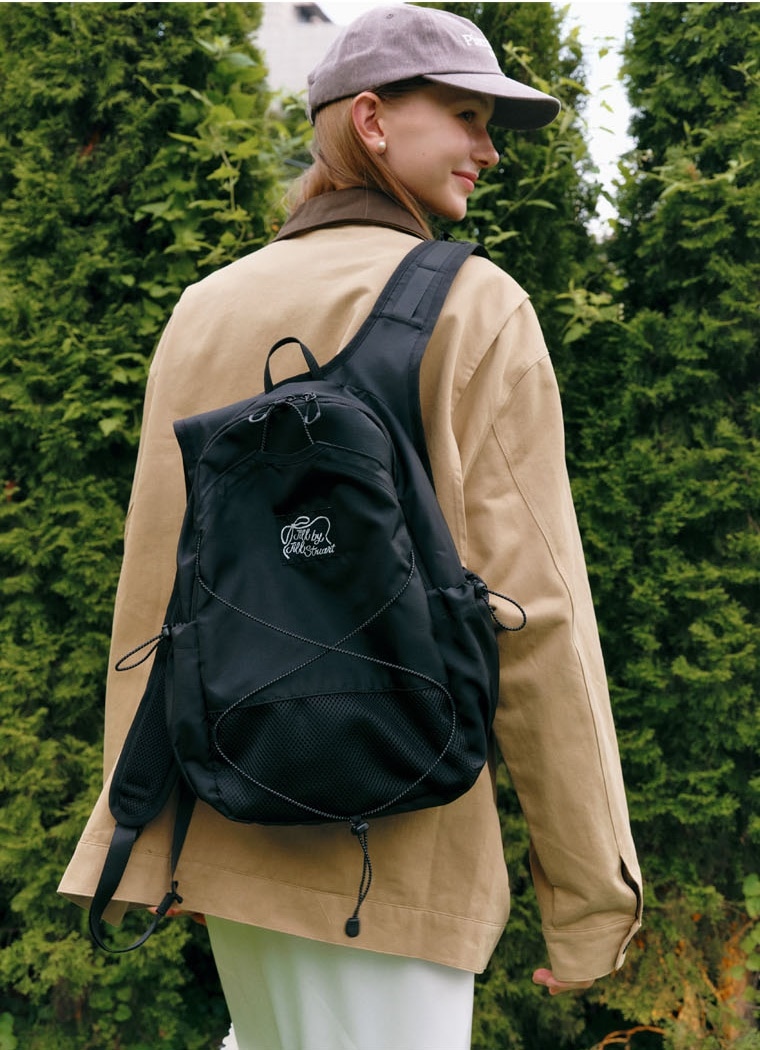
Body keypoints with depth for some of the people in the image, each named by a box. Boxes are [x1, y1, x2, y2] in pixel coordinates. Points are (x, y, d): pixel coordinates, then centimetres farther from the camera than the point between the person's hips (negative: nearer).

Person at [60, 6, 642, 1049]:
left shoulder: (207, 308, 9)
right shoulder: (476, 307, -8)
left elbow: (153, 577, 8)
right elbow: (529, 605, -14)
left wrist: (139, 822, 16)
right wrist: (590, 886, -6)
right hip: (383, 834, -6)